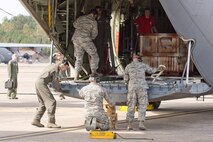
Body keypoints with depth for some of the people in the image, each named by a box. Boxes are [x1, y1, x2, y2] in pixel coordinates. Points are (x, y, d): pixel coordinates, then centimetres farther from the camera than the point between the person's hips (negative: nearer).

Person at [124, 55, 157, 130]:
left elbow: (126, 79, 14)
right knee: (142, 106, 1)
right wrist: (155, 69, 51)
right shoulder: (143, 65, 8)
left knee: (131, 106, 7)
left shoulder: (128, 67, 9)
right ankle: (141, 124, -10)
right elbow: (151, 70, 26)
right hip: (142, 87, -1)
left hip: (132, 87, 1)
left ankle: (129, 125, 2)